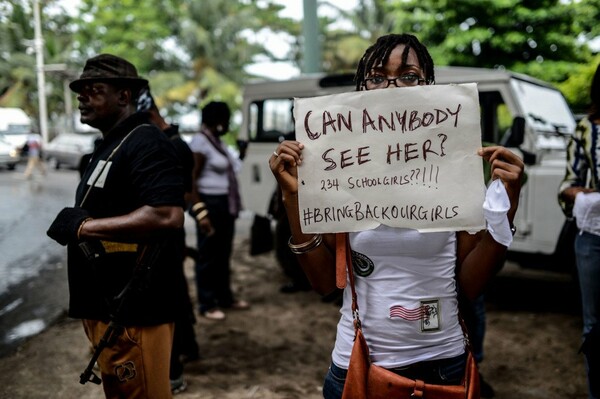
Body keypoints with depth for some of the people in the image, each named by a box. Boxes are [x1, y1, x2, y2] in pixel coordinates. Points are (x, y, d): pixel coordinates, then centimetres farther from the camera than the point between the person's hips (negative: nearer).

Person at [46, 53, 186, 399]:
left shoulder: (145, 143, -15)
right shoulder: (112, 144, 18)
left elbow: (168, 215, -29)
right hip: (108, 304, 10)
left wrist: (85, 226, -23)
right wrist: (78, 222, 7)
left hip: (133, 308, -10)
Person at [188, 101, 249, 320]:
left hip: (225, 204, 9)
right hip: (210, 204, -9)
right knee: (208, 256, 0)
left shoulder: (217, 141, 14)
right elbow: (191, 180, -18)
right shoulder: (200, 141, -13)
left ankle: (225, 298, 28)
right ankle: (207, 305, 9)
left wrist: (233, 204, 15)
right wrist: (200, 212, -23)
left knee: (224, 254, 16)